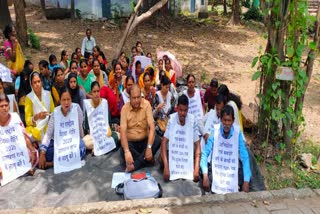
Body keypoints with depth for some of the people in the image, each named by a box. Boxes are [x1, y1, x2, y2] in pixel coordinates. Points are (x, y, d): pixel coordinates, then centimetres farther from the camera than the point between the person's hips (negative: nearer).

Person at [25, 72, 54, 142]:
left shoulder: (48, 94, 5)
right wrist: (37, 117, -25)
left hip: (48, 126, 4)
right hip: (35, 127, -4)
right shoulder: (29, 97, -5)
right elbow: (28, 121, -7)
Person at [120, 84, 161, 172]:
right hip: (131, 142, -1)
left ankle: (135, 165, -25)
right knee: (123, 151, -32)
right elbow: (123, 131, -19)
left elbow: (152, 127, -17)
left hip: (144, 140, 1)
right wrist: (127, 151, -34)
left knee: (157, 140, -29)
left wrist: (149, 147, -30)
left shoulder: (146, 104, -10)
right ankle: (145, 160, -11)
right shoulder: (125, 108, -10)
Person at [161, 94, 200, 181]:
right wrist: (166, 167, -21)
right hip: (172, 152, 1)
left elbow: (197, 145, -10)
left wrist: (196, 169, -19)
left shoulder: (192, 120, -14)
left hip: (188, 154, 0)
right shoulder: (171, 119, -13)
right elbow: (164, 142, -12)